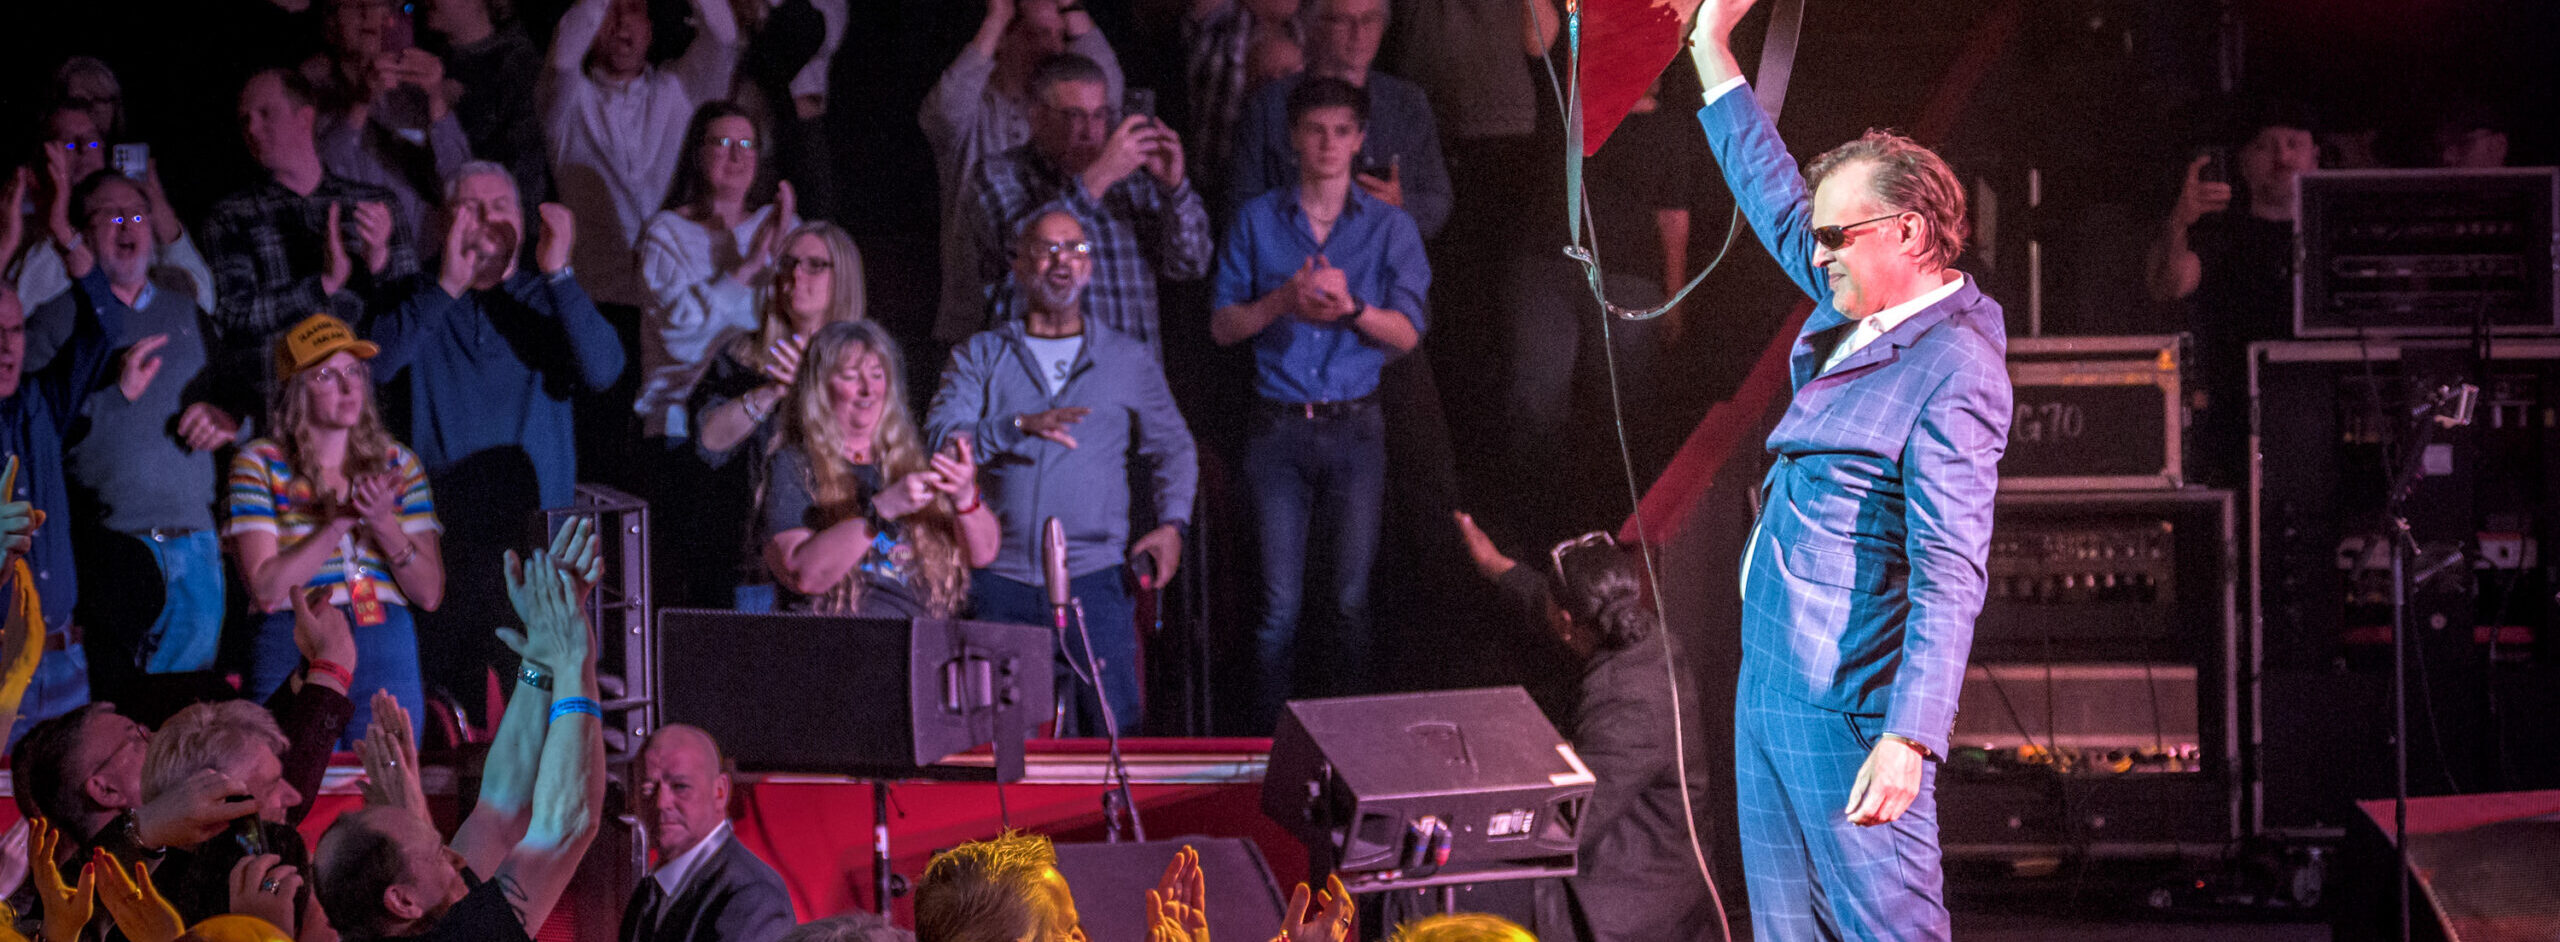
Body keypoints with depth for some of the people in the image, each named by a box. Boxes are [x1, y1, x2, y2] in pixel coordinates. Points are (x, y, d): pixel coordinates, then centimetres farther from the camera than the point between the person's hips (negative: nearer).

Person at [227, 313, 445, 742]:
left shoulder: (398, 463, 10)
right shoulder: (258, 464, 2)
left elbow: (430, 594, 4)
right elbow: (266, 589, -9)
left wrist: (383, 524, -11)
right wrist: (341, 522, -14)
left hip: (389, 659, 3)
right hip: (292, 655, -3)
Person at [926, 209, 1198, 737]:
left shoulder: (1128, 359, 15)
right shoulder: (980, 357, 13)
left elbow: (1172, 448, 14)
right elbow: (941, 437, -1)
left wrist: (1171, 524, -4)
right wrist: (1020, 426, -17)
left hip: (1094, 574, 0)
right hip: (1000, 575, 0)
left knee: (1113, 727, -12)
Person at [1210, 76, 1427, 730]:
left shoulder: (1389, 227, 7)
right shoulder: (1257, 221, 9)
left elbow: (1406, 334, 0)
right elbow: (1222, 326, 6)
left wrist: (1351, 307, -19)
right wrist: (1282, 300, -12)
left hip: (1354, 429, 0)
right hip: (1279, 427, 0)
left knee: (1353, 596, -2)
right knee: (1279, 601, -3)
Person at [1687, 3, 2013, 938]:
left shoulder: (1952, 375, -17)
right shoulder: (1854, 316, 10)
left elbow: (1950, 579, -24)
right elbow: (1778, 203, 28)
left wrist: (1909, 741, -31)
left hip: (1850, 710, -10)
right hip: (1769, 686, 10)